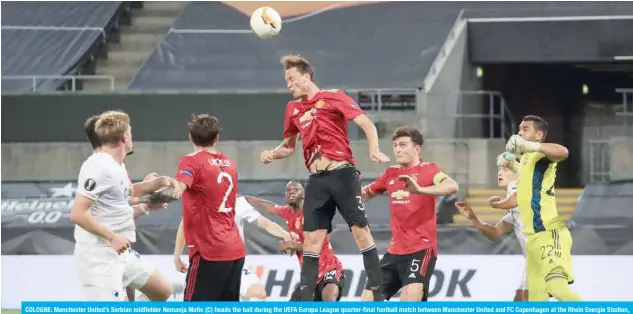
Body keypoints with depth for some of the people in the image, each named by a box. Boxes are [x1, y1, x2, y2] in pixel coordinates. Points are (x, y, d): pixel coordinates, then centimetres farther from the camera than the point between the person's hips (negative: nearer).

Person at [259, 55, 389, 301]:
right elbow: (289, 145, 28)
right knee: (311, 239, 2)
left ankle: (377, 292, -4)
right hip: (317, 180, 5)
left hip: (342, 173, -5)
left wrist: (374, 150, -24)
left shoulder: (333, 97, -1)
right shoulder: (293, 109, 16)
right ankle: (306, 299, 3)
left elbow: (367, 124, -7)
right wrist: (272, 154, 7)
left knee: (360, 230, -7)